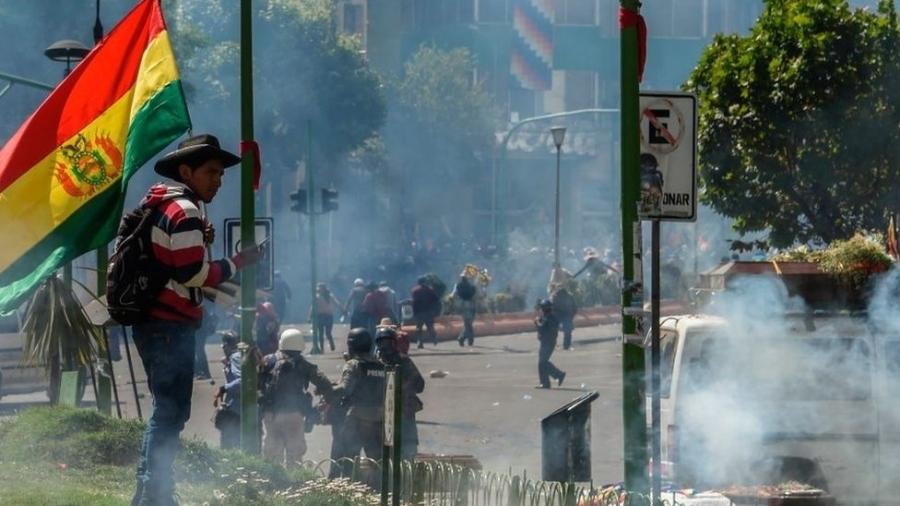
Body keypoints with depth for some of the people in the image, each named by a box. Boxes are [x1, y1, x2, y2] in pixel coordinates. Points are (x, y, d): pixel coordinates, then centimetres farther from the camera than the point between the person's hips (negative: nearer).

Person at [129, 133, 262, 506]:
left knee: (167, 409, 18)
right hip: (170, 325, -10)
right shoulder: (184, 212, -13)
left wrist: (198, 243, 10)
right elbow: (194, 274, -19)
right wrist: (238, 262, -8)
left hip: (154, 321, 10)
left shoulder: (160, 206, 18)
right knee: (172, 411, -8)